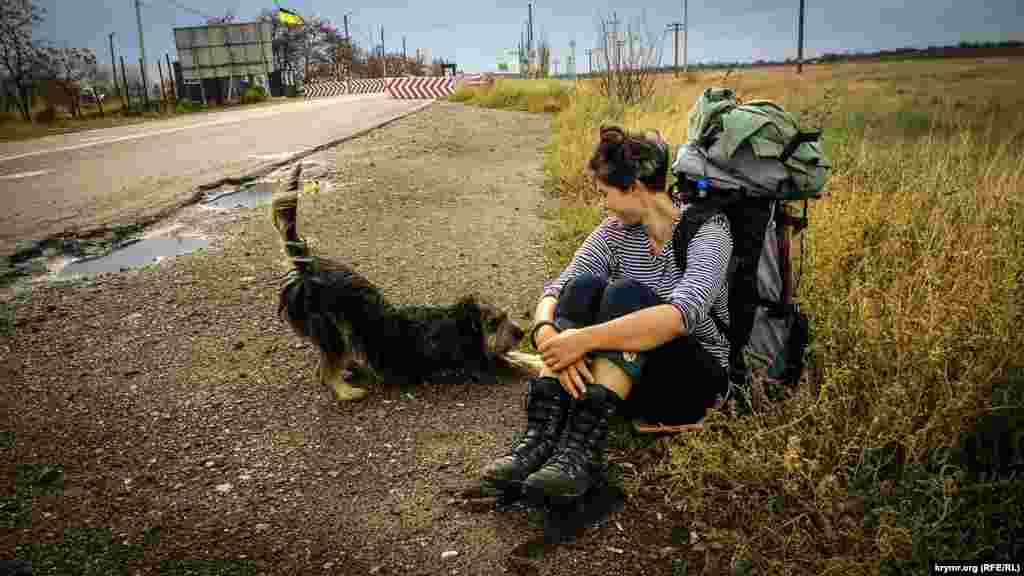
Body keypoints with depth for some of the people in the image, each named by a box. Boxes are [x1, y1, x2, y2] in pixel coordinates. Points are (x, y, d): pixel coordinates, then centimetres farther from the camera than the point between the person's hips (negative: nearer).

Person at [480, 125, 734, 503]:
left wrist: (585, 338, -39)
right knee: (584, 287, -23)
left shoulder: (706, 231, -15)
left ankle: (583, 451, -38)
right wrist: (547, 334, -31)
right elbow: (556, 289, -9)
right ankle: (541, 438, -31)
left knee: (627, 293, -30)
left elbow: (682, 314, -33)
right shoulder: (617, 231, 2)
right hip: (631, 377, 5)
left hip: (696, 380, -4)